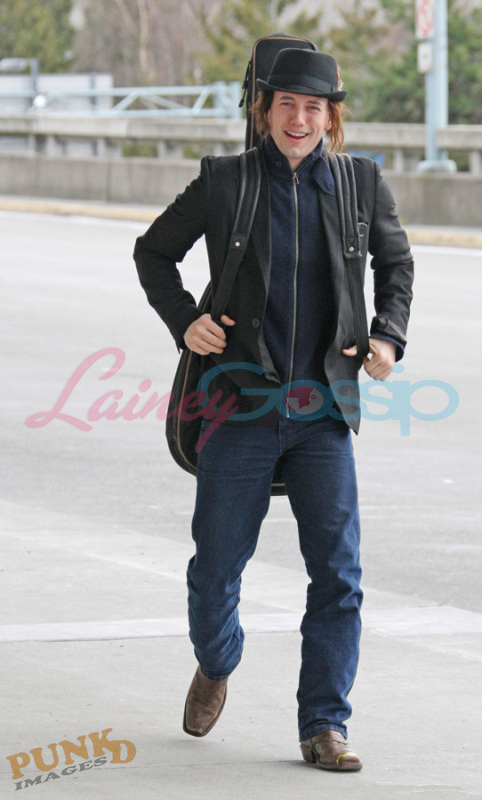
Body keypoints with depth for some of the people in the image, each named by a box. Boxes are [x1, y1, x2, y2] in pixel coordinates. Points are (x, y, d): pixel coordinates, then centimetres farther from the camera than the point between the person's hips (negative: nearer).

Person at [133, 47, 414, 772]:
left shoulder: (360, 183, 4)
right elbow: (153, 252, 11)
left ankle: (324, 726, 4)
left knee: (338, 574, -5)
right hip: (242, 407, -1)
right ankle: (215, 666, 38)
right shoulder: (223, 182, 0)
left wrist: (388, 337, 5)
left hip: (324, 413, 1)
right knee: (216, 564, 7)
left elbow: (395, 262, 20)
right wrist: (184, 320, -3)